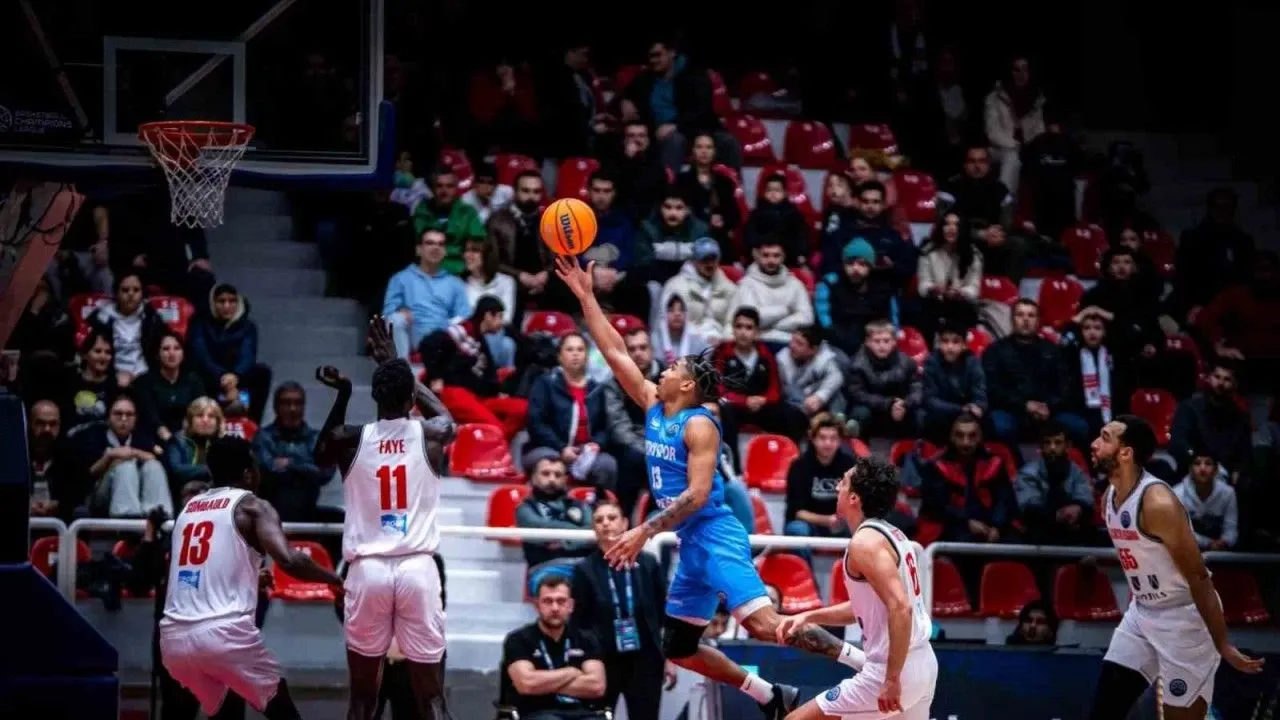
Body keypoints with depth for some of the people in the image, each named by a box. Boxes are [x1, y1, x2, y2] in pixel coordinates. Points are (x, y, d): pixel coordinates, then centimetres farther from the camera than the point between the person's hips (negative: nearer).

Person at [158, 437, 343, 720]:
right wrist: (336, 581, 3)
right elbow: (288, 560, -13)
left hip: (173, 636, 6)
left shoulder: (188, 508, 21)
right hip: (224, 633, -6)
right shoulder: (252, 506, 2)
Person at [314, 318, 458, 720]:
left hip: (368, 569, 0)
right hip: (418, 568, 0)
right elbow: (445, 416, 29)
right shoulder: (429, 435, 2)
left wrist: (342, 394, 25)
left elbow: (320, 457, 26)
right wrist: (396, 364, 34)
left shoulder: (349, 439, 0)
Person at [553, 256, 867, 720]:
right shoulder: (654, 408, 10)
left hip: (715, 537, -9)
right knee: (677, 648, 10)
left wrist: (645, 532, -24)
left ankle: (868, 662, -22)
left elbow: (697, 494, -21)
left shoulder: (699, 424, -12)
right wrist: (585, 297, 8)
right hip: (691, 544, 9)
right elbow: (615, 352, 13)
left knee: (763, 623, -24)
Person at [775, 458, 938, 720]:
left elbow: (901, 608, -27)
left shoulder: (865, 542, -16)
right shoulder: (891, 534, 13)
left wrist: (892, 679, -27)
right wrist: (808, 617, 17)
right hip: (923, 663, 10)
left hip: (893, 668, -10)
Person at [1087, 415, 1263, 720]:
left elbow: (1198, 577, -23)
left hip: (1184, 618, -9)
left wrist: (1223, 645, -23)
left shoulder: (1158, 503, -25)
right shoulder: (1109, 497, 3)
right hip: (1141, 613, 9)